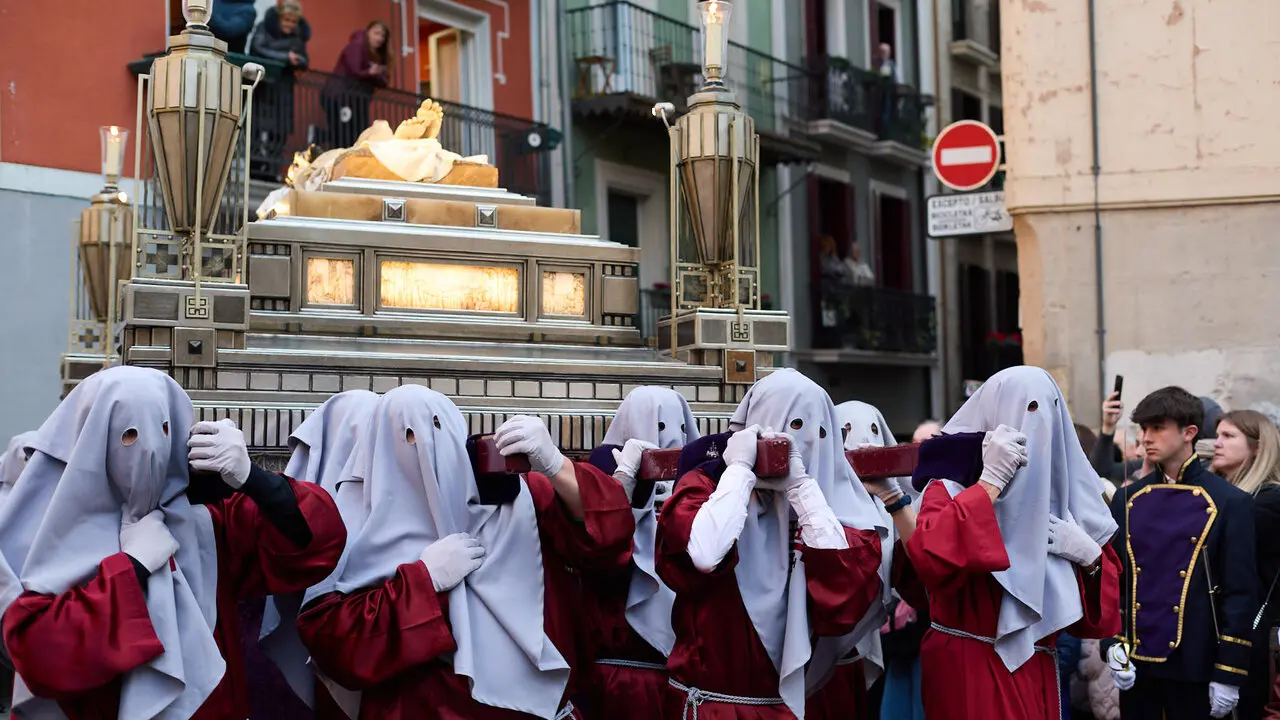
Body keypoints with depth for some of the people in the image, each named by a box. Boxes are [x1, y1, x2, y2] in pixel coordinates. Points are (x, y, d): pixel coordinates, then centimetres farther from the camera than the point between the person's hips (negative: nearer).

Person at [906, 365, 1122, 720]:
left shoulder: (1052, 491, 10)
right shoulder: (953, 487, -7)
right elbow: (930, 559, -29)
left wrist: (1090, 556, -6)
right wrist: (990, 481, -24)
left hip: (1037, 670, 6)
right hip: (970, 671, -6)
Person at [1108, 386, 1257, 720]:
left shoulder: (1230, 503, -4)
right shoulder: (1126, 500, 8)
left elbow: (1241, 593, -6)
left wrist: (1228, 674, -9)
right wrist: (1114, 645, -3)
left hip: (1194, 667, -3)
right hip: (1135, 662, 3)